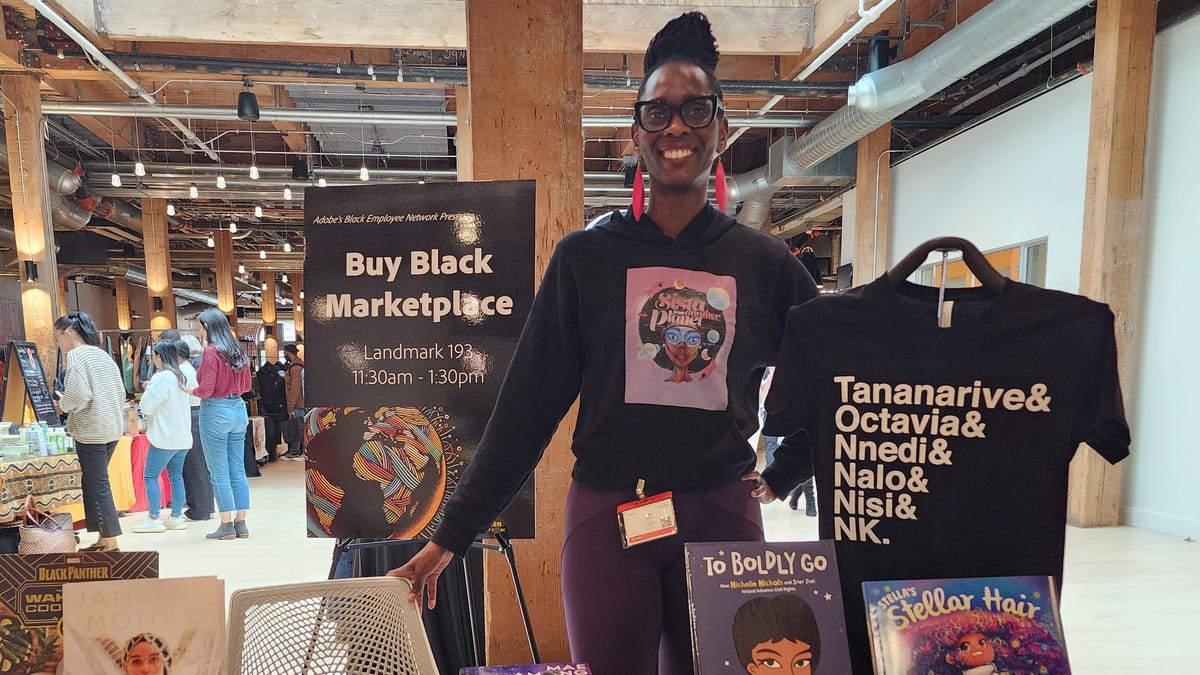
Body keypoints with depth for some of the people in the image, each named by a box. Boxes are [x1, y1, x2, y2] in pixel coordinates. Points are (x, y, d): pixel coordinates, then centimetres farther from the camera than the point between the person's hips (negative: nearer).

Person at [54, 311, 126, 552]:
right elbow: (120, 392, 15)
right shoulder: (102, 355, 15)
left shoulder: (76, 356, -10)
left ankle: (111, 544, 1)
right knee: (95, 483, 15)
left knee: (98, 486, -2)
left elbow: (78, 396, -20)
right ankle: (103, 540, 19)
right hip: (112, 428, 8)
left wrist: (61, 405, -2)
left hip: (91, 432, -8)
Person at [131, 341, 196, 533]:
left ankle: (154, 519, -1)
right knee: (176, 476, 11)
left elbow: (147, 406, -12)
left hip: (165, 436, -8)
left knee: (151, 476, -1)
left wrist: (148, 389, 6)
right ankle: (176, 517, 14)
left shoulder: (162, 377, -14)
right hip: (182, 435, 8)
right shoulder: (182, 376, 11)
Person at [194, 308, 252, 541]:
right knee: (238, 471, 10)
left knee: (219, 474, 1)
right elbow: (246, 385, 15)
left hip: (215, 411, -7)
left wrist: (191, 391, 3)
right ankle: (241, 523, 14)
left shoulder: (211, 351, -12)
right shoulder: (238, 351, 8)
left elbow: (206, 390, -16)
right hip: (239, 409, 7)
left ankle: (227, 526, 6)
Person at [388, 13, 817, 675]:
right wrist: (449, 537, -2)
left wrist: (780, 477, 6)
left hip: (721, 518, 2)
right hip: (606, 516, -1)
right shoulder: (586, 255, -1)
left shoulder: (763, 262, 3)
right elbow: (526, 405, -1)